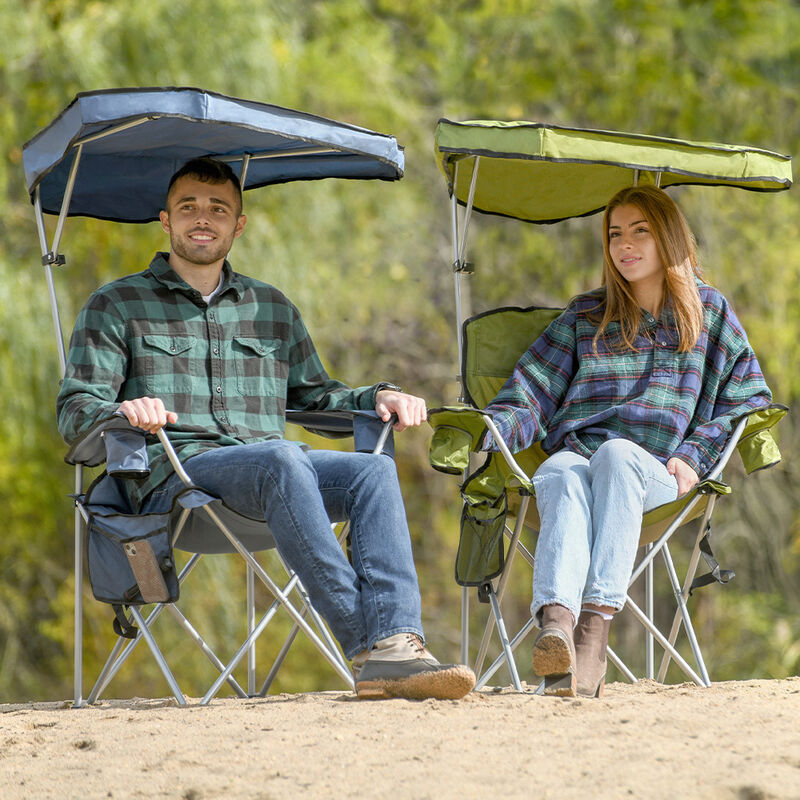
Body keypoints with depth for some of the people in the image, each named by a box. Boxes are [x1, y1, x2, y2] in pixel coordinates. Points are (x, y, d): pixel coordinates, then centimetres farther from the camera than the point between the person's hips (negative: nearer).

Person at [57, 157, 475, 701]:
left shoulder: (272, 308, 28)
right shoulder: (116, 306, 15)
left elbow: (314, 395, 32)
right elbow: (75, 410, 5)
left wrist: (378, 397, 10)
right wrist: (123, 411, -19)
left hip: (272, 468, 4)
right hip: (175, 473, -4)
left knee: (375, 470, -27)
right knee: (282, 459, -37)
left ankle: (393, 646, -45)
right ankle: (366, 646, -45)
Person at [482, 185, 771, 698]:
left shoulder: (710, 313, 20)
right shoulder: (586, 317, 24)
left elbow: (748, 400, 15)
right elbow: (529, 396, 17)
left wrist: (693, 456, -1)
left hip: (653, 469, -2)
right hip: (574, 452, 2)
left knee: (617, 454, -39)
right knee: (564, 481, -37)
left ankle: (596, 625, -56)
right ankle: (556, 623, -65)